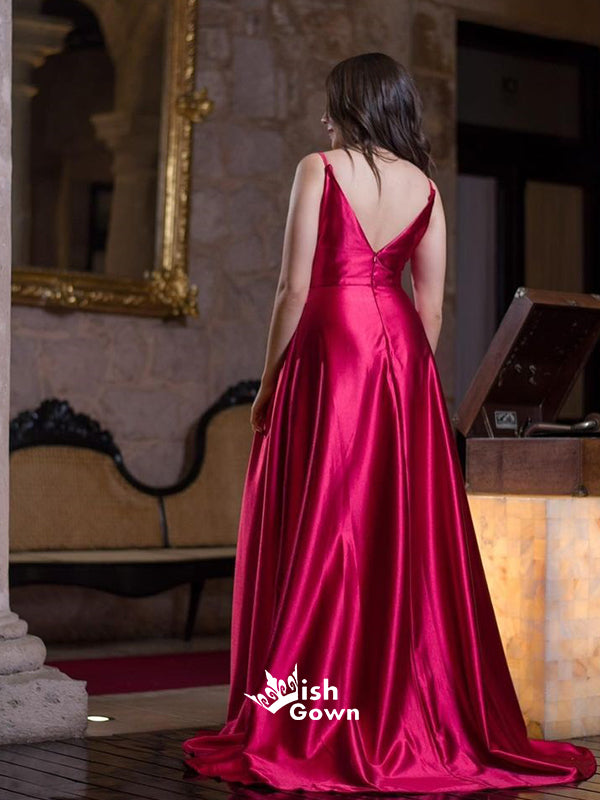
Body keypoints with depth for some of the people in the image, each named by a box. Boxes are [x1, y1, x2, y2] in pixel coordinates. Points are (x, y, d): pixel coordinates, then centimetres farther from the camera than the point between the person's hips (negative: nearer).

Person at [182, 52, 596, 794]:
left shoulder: (320, 169, -3)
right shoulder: (425, 187, 10)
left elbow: (295, 288, -7)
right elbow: (431, 303, 8)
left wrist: (269, 384, -1)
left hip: (329, 350, -4)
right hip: (402, 353, 5)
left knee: (319, 537, -1)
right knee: (407, 537, 8)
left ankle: (308, 729, 1)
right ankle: (416, 716, 13)